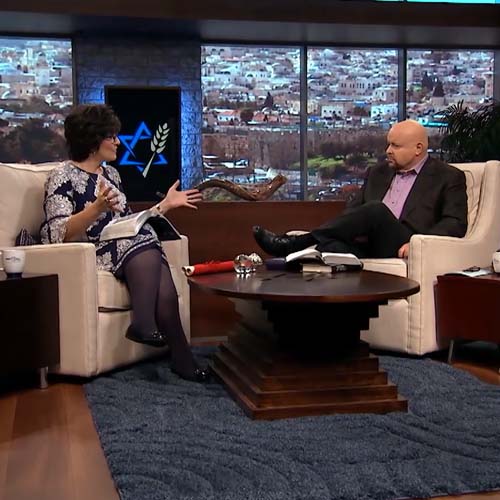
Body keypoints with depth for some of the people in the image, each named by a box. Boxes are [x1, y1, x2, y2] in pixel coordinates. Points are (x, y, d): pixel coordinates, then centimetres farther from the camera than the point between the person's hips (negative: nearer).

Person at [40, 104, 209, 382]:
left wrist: (166, 204, 21)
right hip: (95, 254, -7)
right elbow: (59, 234, -16)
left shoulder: (111, 173, 21)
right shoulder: (63, 178, -3)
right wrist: (98, 208, -30)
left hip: (135, 249, 7)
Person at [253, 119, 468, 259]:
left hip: (402, 252, -4)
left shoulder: (449, 178, 10)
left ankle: (291, 244, -28)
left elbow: (456, 223, -1)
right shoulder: (378, 172, 26)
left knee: (376, 210, -31)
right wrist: (355, 230, -2)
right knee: (331, 245, -31)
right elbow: (353, 209, 22)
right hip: (367, 247, 4)